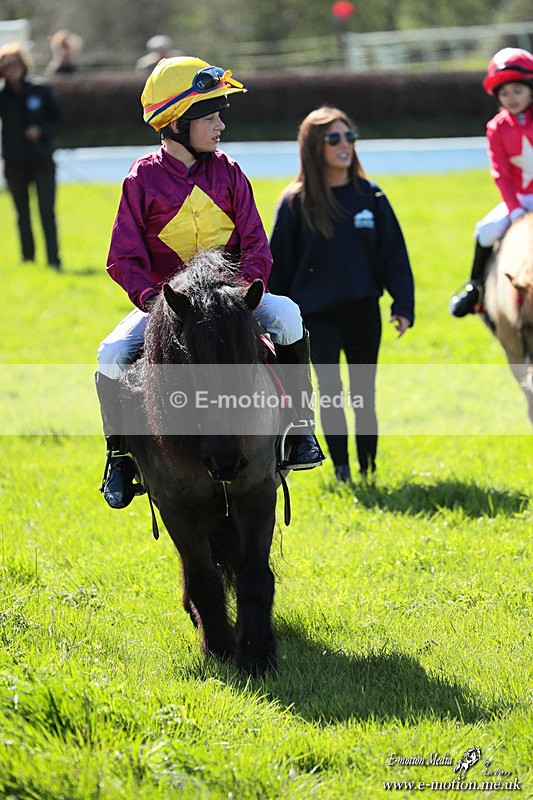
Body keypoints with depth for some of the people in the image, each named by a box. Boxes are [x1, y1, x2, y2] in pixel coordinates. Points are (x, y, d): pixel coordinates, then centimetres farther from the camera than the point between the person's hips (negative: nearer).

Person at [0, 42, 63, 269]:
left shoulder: (40, 90, 0)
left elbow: (58, 118, 6)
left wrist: (41, 130, -11)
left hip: (42, 161, -1)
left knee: (47, 211, -9)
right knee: (23, 215, 9)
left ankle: (54, 260, -9)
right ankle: (28, 258, 21)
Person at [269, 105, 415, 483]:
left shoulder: (370, 196, 2)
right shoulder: (296, 203, -3)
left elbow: (394, 253, 4)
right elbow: (279, 264, 1)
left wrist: (403, 305, -4)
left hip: (363, 310, 2)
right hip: (316, 313, -2)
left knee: (364, 394, 9)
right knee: (330, 391, -11)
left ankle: (368, 470, 20)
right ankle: (341, 471, -3)